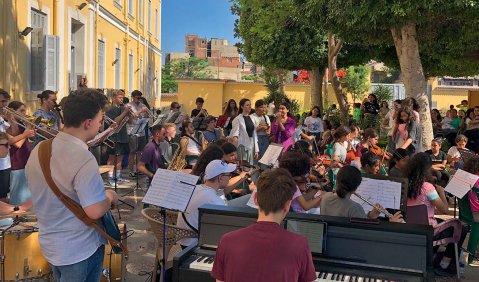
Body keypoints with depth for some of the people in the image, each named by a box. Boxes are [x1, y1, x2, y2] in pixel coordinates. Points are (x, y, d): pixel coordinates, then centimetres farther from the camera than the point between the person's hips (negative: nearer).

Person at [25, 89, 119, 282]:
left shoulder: (39, 150, -2)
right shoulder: (83, 159, -28)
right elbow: (95, 211, -29)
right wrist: (110, 197, -9)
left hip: (49, 244, 7)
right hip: (79, 251, -7)